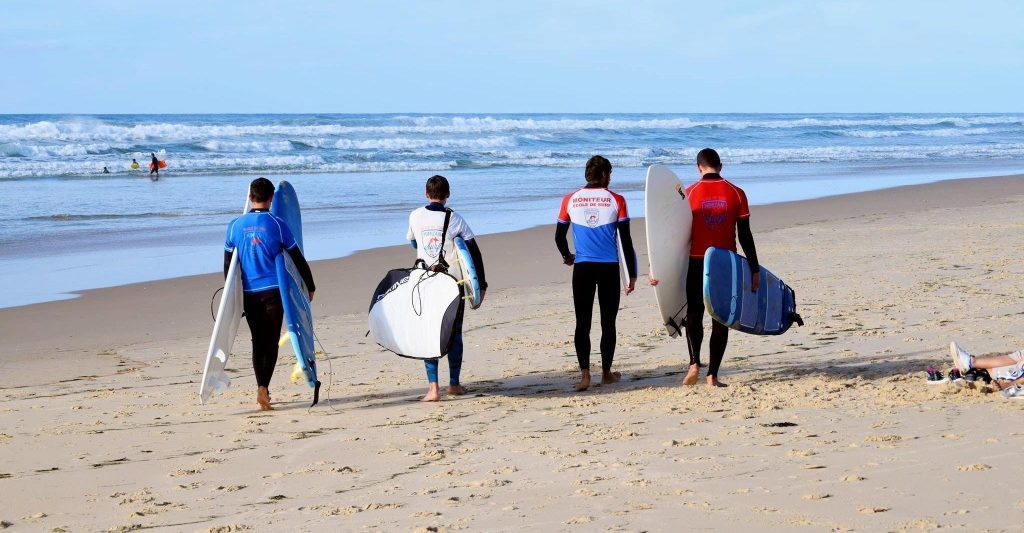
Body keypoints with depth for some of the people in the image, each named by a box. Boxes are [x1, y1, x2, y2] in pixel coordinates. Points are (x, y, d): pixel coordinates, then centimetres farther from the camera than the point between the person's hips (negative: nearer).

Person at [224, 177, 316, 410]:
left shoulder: (235, 226, 3)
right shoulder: (277, 225, -5)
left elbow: (228, 264, 10)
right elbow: (298, 259, 1)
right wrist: (310, 287, 14)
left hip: (248, 293, 3)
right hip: (273, 290, -2)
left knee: (258, 341, 13)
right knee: (271, 341, 0)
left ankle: (262, 389, 11)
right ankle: (263, 387, -16)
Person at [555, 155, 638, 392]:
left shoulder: (570, 200, 3)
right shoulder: (615, 200, -2)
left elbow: (559, 236, 10)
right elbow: (626, 241, -1)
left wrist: (567, 256, 31)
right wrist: (632, 274, 6)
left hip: (582, 268, 1)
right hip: (609, 268, -1)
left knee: (583, 323, 2)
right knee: (608, 322, 10)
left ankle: (584, 373, -11)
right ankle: (606, 372, 19)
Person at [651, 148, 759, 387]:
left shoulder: (689, 194, -4)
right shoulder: (736, 194, -2)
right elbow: (745, 236, 0)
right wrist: (754, 270, 7)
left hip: (696, 263, 0)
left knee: (694, 315, 13)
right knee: (720, 320, 7)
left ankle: (694, 363, -7)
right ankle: (713, 375, 5)